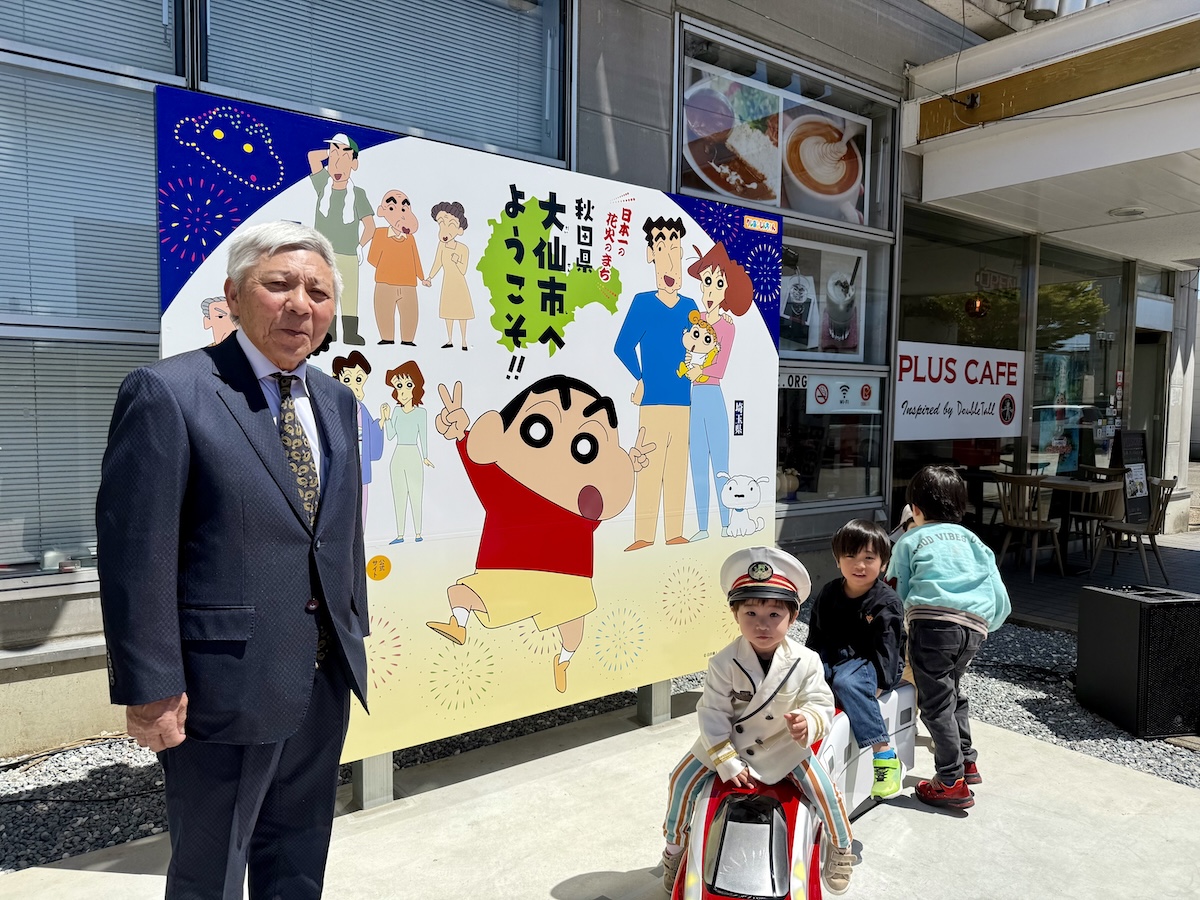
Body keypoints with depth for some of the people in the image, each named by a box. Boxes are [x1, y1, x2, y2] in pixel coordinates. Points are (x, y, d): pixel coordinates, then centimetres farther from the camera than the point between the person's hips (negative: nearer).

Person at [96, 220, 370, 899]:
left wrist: (355, 641, 14)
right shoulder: (167, 392, -13)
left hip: (327, 679, 6)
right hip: (228, 684, -6)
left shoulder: (338, 402, 8)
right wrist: (150, 689, -15)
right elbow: (136, 555, -15)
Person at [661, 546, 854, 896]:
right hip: (727, 744, 0)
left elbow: (822, 706, -15)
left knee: (823, 787, -10)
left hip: (786, 746, 0)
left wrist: (808, 723, -39)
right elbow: (713, 715, -17)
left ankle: (841, 847, 22)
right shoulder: (724, 664, -22)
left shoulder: (805, 662, -19)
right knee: (683, 780, -6)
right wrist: (728, 763, -20)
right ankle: (675, 845, 21)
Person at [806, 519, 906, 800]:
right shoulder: (829, 594, 6)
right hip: (832, 658, 6)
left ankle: (885, 756, -30)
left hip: (867, 661, -6)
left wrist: (880, 682, -22)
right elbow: (815, 636, 13)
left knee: (847, 683, -36)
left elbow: (886, 647, -13)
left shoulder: (886, 602, -9)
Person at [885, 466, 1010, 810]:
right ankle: (966, 761, 37)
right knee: (951, 689, 26)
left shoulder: (910, 540, 13)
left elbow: (897, 593, 9)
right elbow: (1001, 601, 21)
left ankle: (952, 782, 5)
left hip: (932, 620, -5)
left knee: (936, 701, 3)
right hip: (974, 626, 6)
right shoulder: (972, 540, 25)